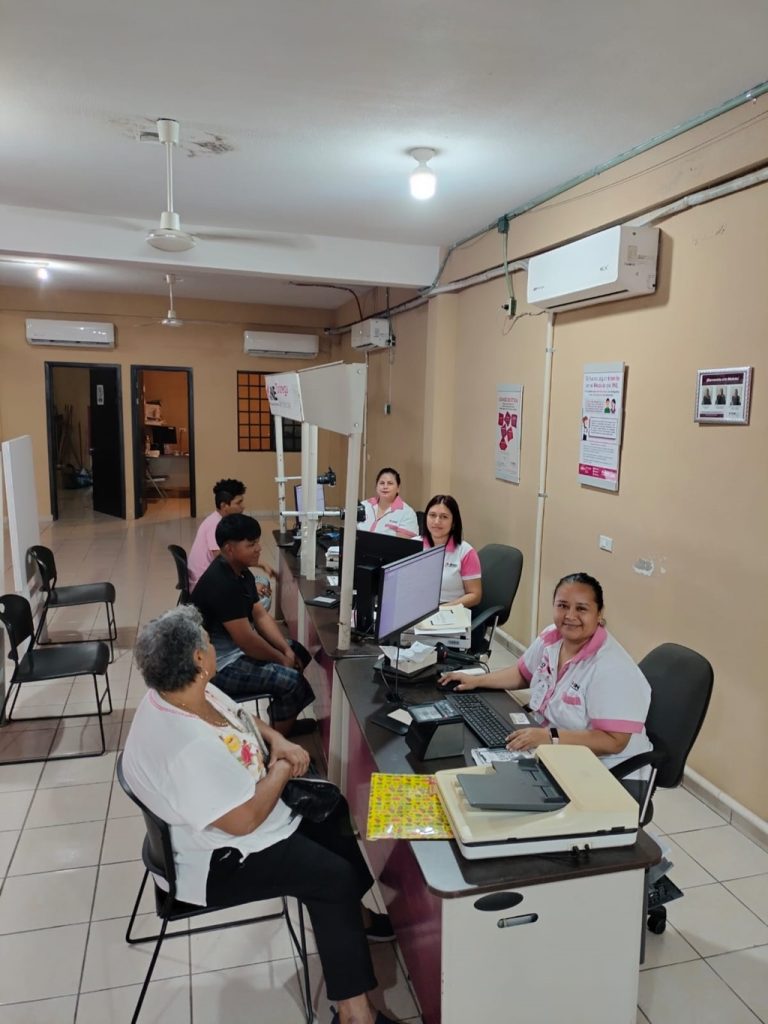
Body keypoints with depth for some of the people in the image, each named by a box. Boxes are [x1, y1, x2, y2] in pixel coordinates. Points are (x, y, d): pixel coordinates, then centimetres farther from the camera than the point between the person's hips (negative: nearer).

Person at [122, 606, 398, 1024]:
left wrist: (278, 741, -8)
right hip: (222, 859, -10)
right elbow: (245, 819, -34)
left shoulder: (187, 693, -8)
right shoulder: (187, 747, -38)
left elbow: (242, 718, 10)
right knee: (336, 878, -13)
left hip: (250, 803, 10)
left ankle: (352, 913, 35)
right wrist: (281, 770, -18)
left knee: (341, 815, 14)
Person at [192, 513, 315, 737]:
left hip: (238, 645, 11)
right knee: (292, 681, -19)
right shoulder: (221, 584, -29)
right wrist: (281, 659, -13)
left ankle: (281, 721, 27)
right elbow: (246, 640, -28)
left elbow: (260, 615, 6)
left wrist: (286, 650, -4)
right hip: (220, 664, -10)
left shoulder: (240, 571, 2)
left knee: (299, 652, 14)